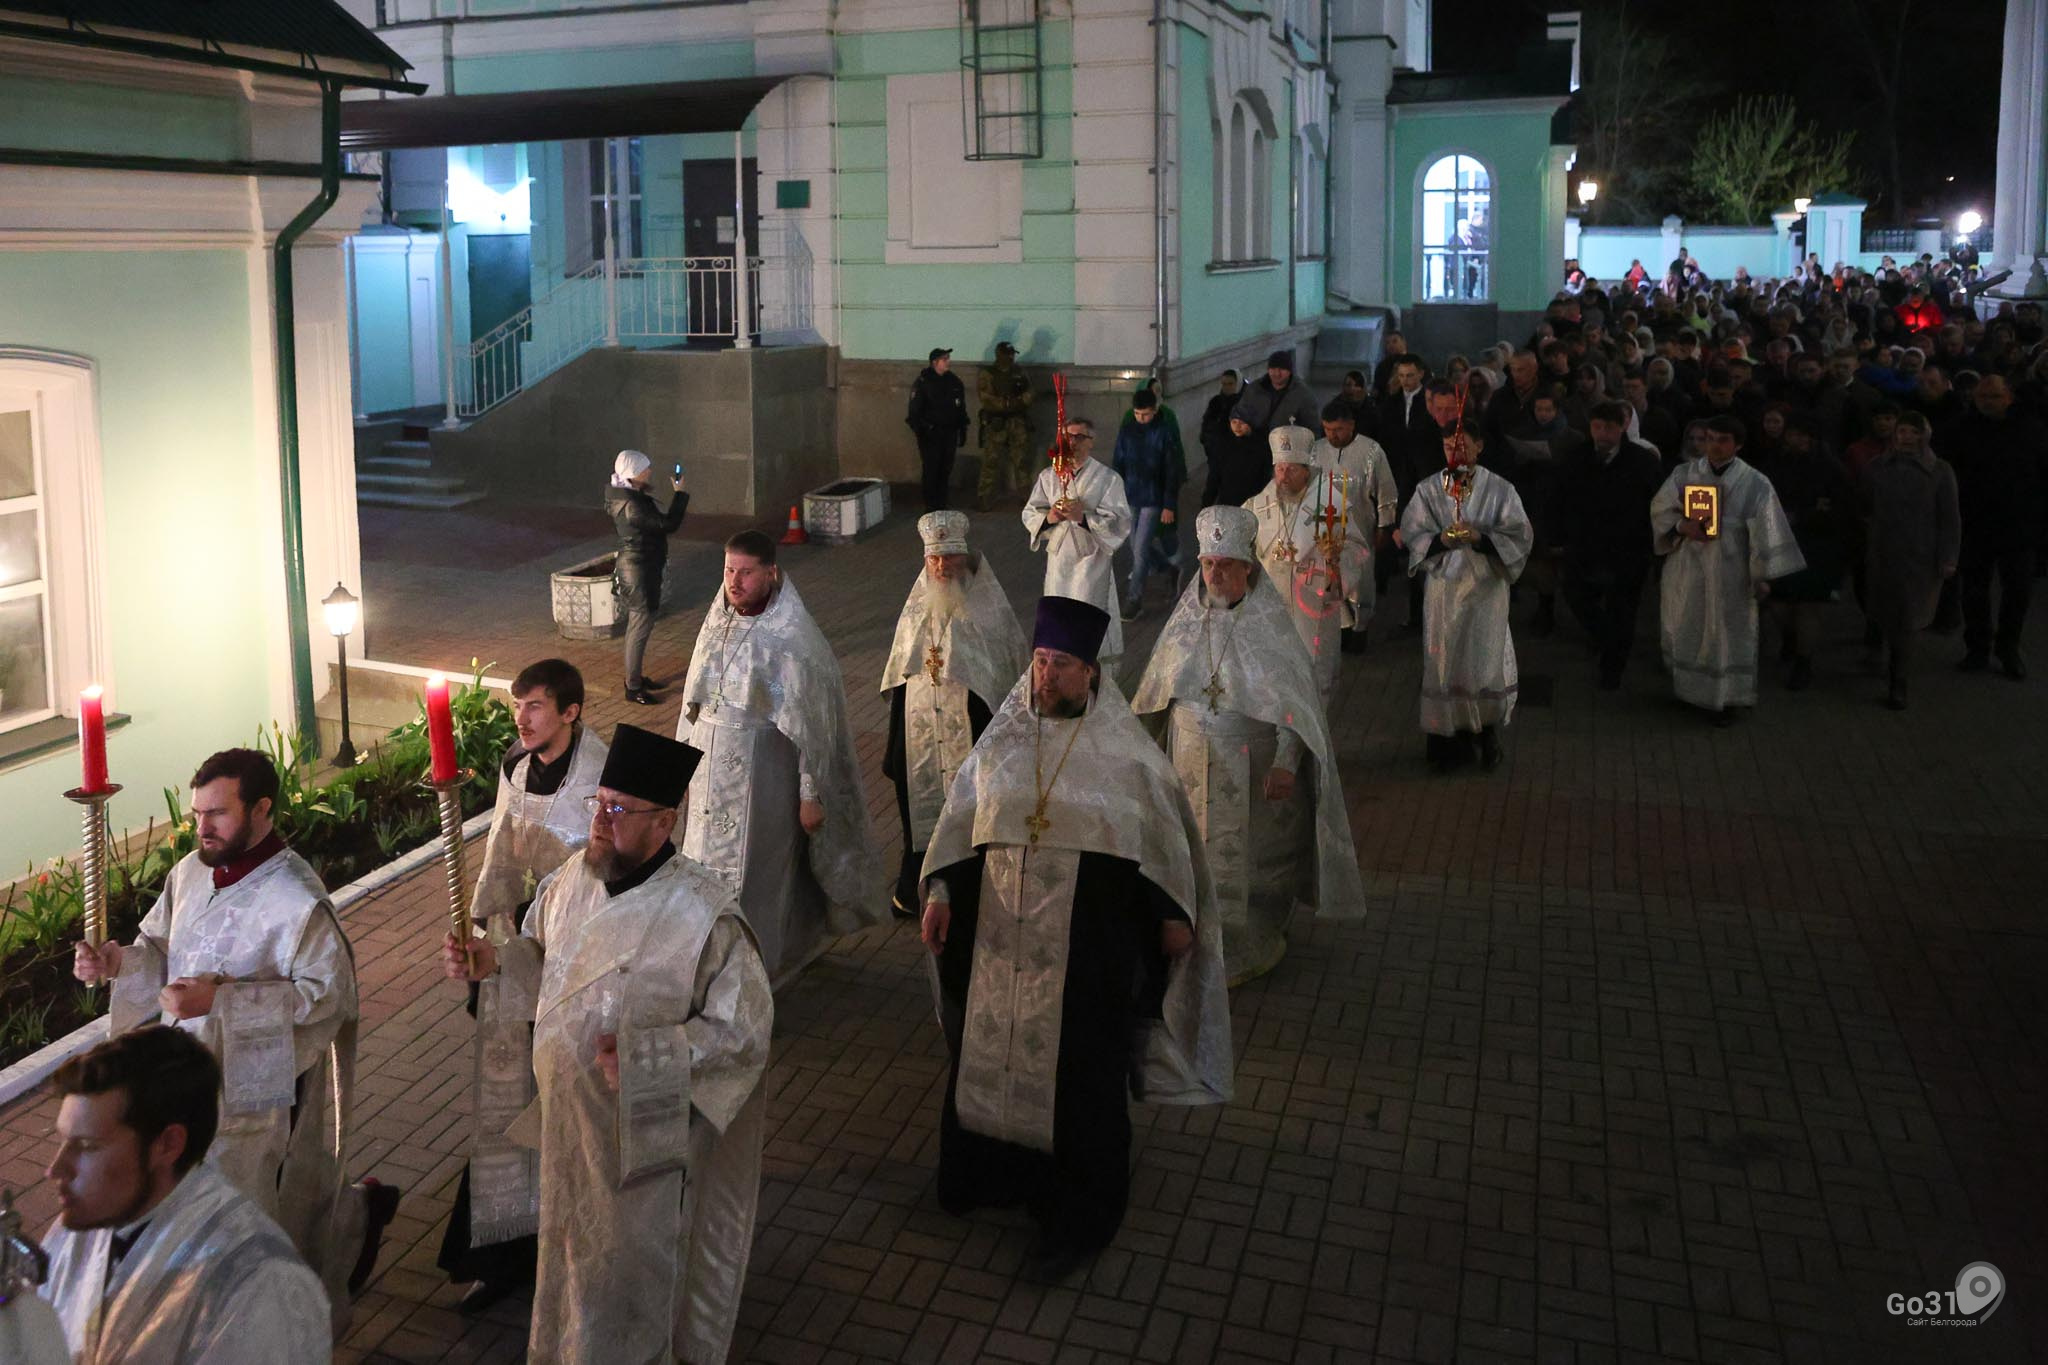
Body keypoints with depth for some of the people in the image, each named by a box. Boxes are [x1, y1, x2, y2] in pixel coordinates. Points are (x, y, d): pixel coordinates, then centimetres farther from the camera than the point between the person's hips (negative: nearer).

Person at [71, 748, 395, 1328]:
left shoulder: (296, 900, -23)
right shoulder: (191, 872, -1)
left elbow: (327, 992, -23)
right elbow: (159, 949, 11)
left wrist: (221, 997, -28)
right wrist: (120, 962, -11)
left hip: (256, 1087, -7)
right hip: (192, 1076, 7)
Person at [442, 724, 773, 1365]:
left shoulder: (705, 916, -27)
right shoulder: (575, 875, -7)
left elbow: (745, 1029, -21)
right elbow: (542, 954, 11)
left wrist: (642, 1054, -27)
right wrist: (493, 961, -9)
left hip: (642, 1131, -6)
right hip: (568, 1115, 7)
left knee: (629, 1270, 12)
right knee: (572, 1248, 27)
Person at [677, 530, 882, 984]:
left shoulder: (791, 638, -19)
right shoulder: (720, 621, 2)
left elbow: (812, 722, -16)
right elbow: (696, 700, 13)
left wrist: (812, 794, -15)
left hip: (763, 773, -7)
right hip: (712, 767, 7)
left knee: (751, 877, 5)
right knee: (708, 864, 17)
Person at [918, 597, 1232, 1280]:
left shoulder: (1125, 750, -7)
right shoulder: (1002, 739, 2)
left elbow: (1167, 831, -1)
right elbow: (960, 817, 6)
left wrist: (1176, 913, 1)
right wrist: (939, 893, 0)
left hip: (1088, 939, -3)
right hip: (1000, 929, 4)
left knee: (1080, 1069, 4)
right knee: (991, 1050, 15)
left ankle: (1077, 1217, 20)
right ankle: (994, 1170, 38)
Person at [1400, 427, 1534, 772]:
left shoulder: (1500, 490, -1)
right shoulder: (1428, 489, 3)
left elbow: (1520, 535, -4)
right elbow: (1411, 532, 0)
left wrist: (1480, 537, -19)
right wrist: (1440, 539, -19)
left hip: (1485, 589, -1)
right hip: (1443, 587, 1)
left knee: (1487, 662, 0)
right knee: (1444, 663, 3)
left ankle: (1488, 731, 22)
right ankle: (1451, 740, 15)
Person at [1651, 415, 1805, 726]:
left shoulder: (1754, 483, -6)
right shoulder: (1685, 473, 2)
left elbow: (1765, 532, -6)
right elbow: (1660, 508, 2)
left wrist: (1763, 575, -9)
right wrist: (1682, 526, -18)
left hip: (1728, 571, -2)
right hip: (1687, 568, 2)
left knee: (1726, 634, 4)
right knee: (1685, 630, 11)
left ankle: (1722, 700, 15)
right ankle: (1689, 688, 30)